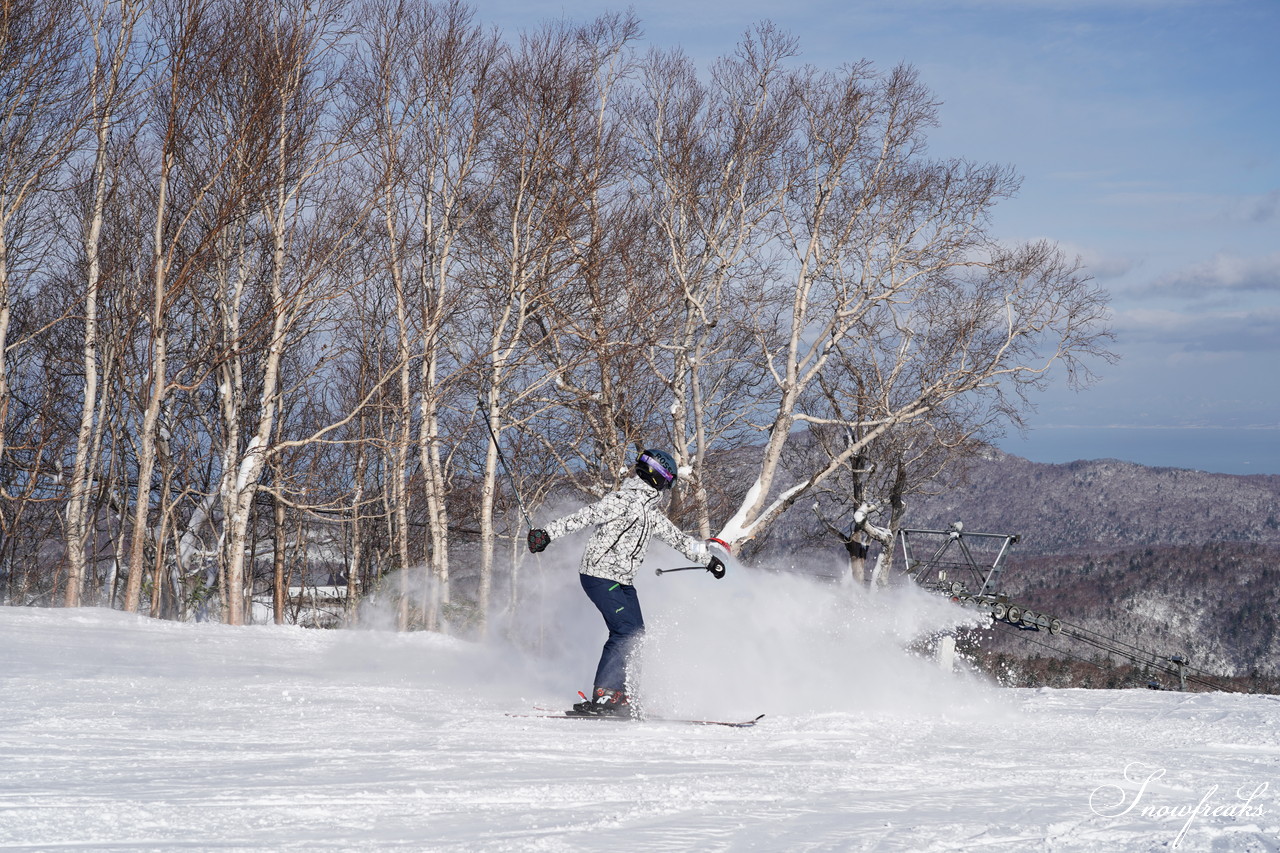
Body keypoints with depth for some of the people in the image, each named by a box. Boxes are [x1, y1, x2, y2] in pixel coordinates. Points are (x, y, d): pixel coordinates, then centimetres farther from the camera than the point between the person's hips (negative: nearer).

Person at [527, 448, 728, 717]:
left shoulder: (650, 512, 16)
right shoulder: (623, 500, -12)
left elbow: (676, 538, 27)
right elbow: (584, 516, -19)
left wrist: (707, 558, 33)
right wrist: (547, 533, -28)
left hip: (623, 582, 9)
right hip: (600, 576, -9)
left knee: (635, 635, 3)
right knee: (626, 632, -17)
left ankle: (618, 695, 7)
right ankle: (603, 697, -16)